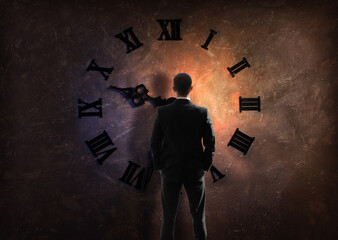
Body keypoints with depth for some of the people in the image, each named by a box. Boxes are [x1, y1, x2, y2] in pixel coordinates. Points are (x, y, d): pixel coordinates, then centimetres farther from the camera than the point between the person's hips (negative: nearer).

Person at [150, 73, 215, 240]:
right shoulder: (202, 113, -9)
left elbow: (155, 143, -4)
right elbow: (210, 144, -5)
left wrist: (159, 167, 8)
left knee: (168, 215, 9)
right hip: (195, 171, 0)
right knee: (198, 215, 13)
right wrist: (205, 167, 7)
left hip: (170, 171, 0)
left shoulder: (162, 112, -8)